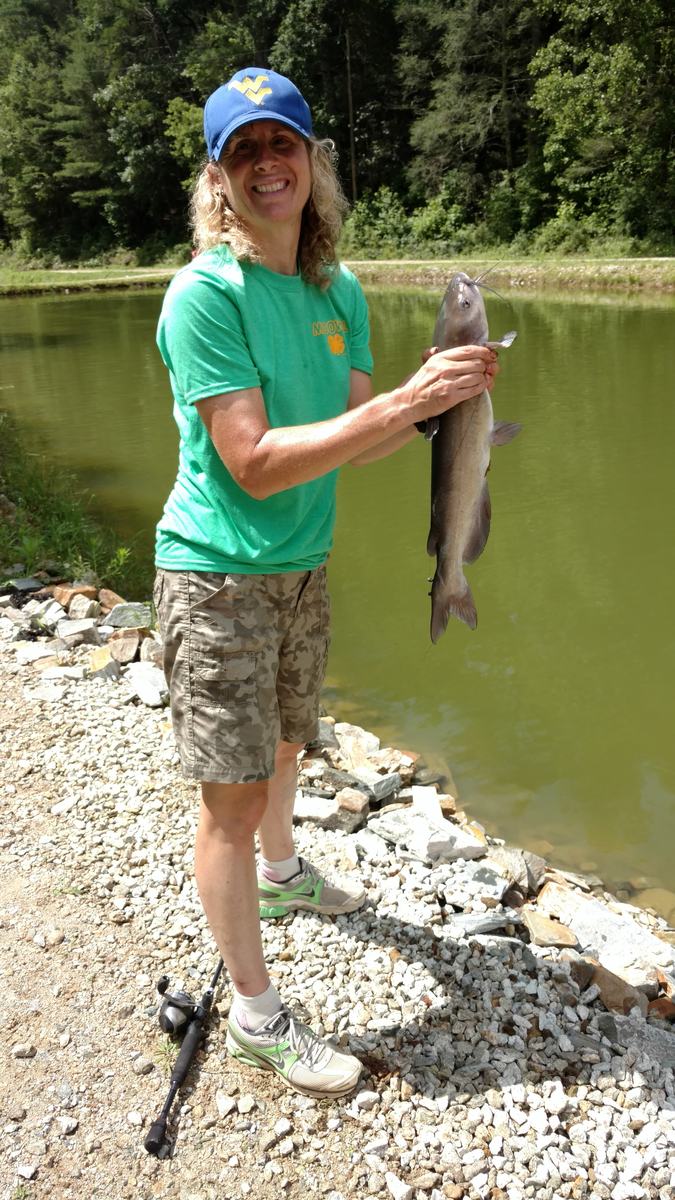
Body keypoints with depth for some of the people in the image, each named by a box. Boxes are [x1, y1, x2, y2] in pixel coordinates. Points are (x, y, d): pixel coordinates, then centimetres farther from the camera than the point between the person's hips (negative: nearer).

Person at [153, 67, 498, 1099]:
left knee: (283, 744, 26)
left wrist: (441, 405, -12)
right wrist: (406, 401, -28)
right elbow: (255, 463, -24)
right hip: (217, 578, -7)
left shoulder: (339, 290, 5)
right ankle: (256, 1014, 17)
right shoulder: (204, 294, -17)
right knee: (233, 794, 0)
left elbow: (357, 433, 7)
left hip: (302, 567, 7)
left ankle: (281, 874, 54)